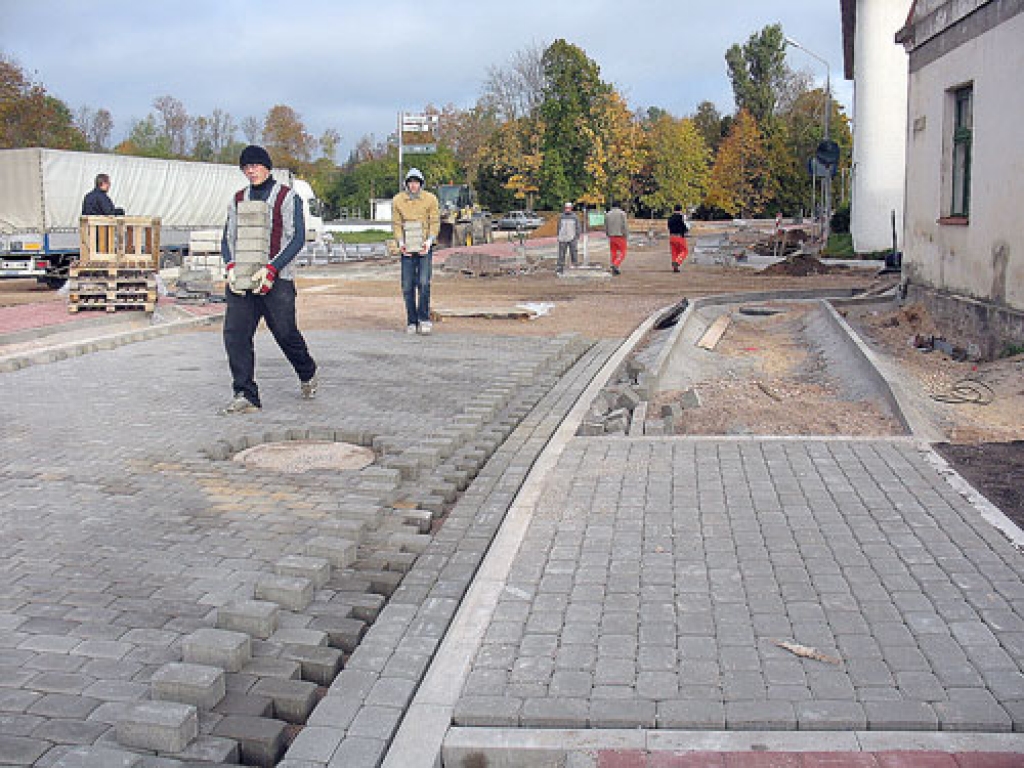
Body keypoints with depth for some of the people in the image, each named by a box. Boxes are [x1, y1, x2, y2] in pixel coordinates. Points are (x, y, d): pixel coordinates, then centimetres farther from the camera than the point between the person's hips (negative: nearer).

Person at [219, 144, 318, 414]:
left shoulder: (287, 197, 1)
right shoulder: (238, 199, 16)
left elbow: (297, 238, -7)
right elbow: (228, 237, 16)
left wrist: (271, 269, -16)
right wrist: (231, 265, -4)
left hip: (276, 280, -4)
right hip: (241, 280, 4)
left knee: (285, 332, 1)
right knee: (235, 332, -8)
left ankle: (308, 375, 31)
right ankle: (246, 396, -4)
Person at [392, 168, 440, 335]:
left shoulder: (430, 199, -1)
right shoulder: (397, 200, 2)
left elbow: (435, 222, 1)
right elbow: (396, 224, 5)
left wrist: (429, 241, -13)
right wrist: (400, 242, -10)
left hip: (425, 247, -2)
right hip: (407, 249, 2)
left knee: (423, 283, -14)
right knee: (408, 287, 1)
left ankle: (424, 319, -6)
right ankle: (411, 322, 11)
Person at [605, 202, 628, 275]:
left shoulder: (607, 214, 6)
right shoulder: (622, 213, -6)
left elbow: (606, 227, 9)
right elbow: (624, 226, -12)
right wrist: (626, 236, -6)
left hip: (611, 237, 4)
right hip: (620, 236, -4)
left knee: (614, 253, 10)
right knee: (622, 253, 2)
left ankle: (615, 270, 8)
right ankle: (615, 265, -20)